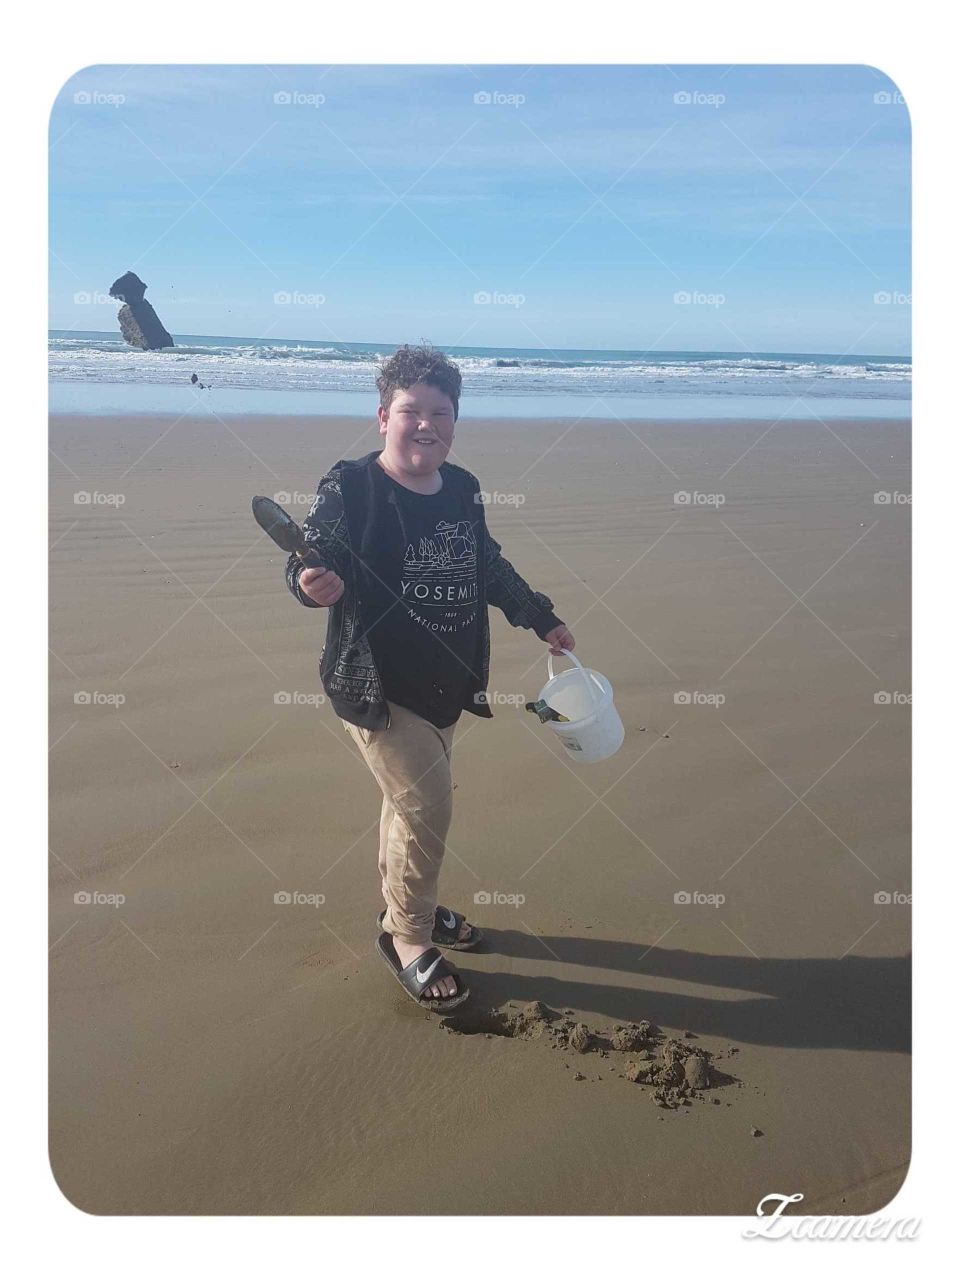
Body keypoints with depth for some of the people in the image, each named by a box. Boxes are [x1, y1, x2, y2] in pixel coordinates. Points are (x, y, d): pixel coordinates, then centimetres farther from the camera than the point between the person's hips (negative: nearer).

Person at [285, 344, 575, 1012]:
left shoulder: (463, 489, 6)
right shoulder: (350, 488, -13)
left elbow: (490, 567, 19)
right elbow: (309, 560, -14)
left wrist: (541, 617, 27)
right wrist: (312, 583, -38)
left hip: (445, 683, 6)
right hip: (376, 685, -6)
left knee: (413, 799, 18)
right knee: (427, 805, -7)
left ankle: (409, 905, 40)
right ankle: (408, 936, 15)